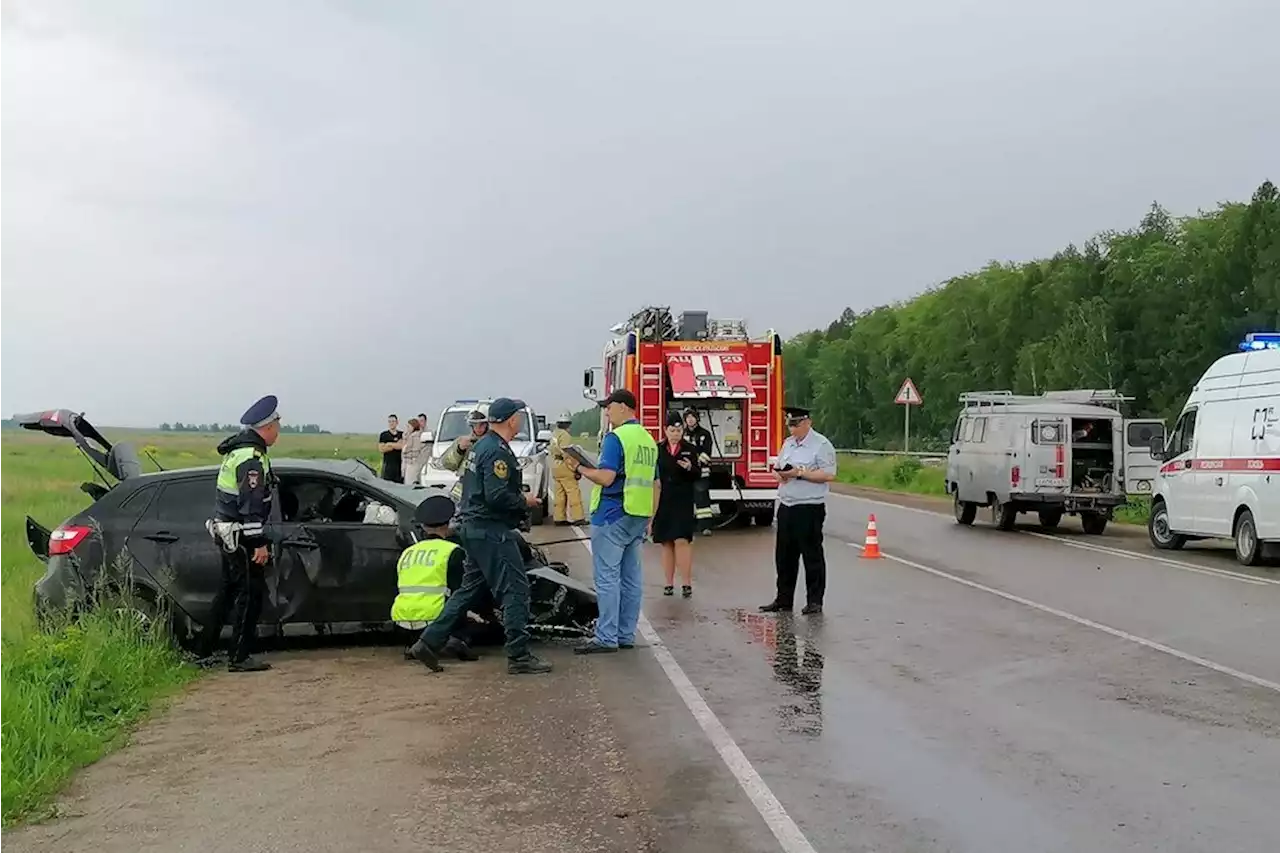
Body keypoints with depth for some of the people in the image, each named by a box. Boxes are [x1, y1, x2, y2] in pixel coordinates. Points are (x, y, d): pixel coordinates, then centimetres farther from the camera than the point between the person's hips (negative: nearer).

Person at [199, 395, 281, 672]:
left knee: (228, 590, 17)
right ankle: (239, 657, 1)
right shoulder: (252, 457, -20)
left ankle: (204, 652, 23)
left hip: (226, 532, 10)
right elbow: (251, 505, -24)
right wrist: (260, 543, -22)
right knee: (250, 593, -3)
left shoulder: (239, 449, 14)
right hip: (240, 536, -10)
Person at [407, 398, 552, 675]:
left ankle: (429, 642, 15)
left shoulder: (480, 446, 16)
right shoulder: (498, 452, -17)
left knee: (469, 589, 15)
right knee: (515, 589, -5)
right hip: (490, 531, -10)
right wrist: (524, 501, -9)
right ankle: (519, 657, -3)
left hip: (473, 528, 10)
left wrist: (519, 496, 15)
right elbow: (497, 496, -25)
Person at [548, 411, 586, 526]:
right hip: (564, 466, -10)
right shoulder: (565, 435, -15)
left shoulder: (554, 434, 15)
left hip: (555, 467, 10)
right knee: (573, 492, -8)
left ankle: (559, 518, 12)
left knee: (560, 493, 11)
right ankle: (577, 517, -12)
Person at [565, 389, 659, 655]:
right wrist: (650, 519, 22)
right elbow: (656, 485, 18)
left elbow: (606, 477, -21)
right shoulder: (649, 439, 16)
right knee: (630, 577, 10)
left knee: (607, 577, -6)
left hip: (612, 516, -8)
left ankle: (607, 637, -6)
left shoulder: (616, 438, -12)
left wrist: (579, 467, -7)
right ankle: (626, 635, 15)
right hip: (638, 518, 8)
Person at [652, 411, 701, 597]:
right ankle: (669, 583, 12)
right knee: (666, 543, 6)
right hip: (662, 502, 2)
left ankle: (687, 583, -8)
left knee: (682, 540, -10)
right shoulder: (658, 450, 6)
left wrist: (690, 468, -19)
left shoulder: (690, 449, 3)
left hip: (683, 502, -2)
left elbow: (698, 476, 0)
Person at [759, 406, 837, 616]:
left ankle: (814, 601, 6)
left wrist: (800, 473, -21)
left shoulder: (821, 444, -9)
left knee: (812, 555, -1)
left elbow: (829, 474, -17)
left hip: (809, 508, -8)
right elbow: (777, 467, 22)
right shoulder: (788, 443, 16)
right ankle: (783, 599, 21)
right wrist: (779, 474, -2)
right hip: (786, 507, 8)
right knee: (784, 555, 12)